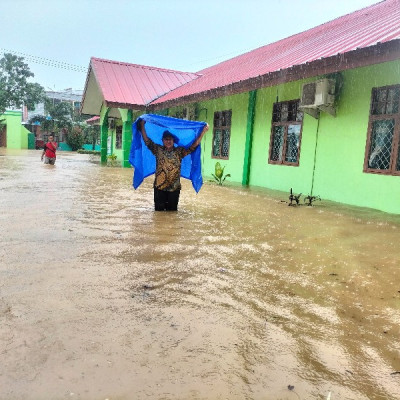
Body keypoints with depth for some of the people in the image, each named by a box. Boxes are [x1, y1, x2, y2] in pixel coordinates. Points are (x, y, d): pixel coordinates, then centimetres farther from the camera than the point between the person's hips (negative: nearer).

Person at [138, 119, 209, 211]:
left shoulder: (179, 151, 2)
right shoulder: (158, 150, 4)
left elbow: (194, 146, -3)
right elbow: (147, 141, -1)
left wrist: (203, 132, -10)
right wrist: (142, 126, -8)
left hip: (174, 187, 0)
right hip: (159, 186, 0)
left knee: (172, 210, 12)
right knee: (159, 210, 10)